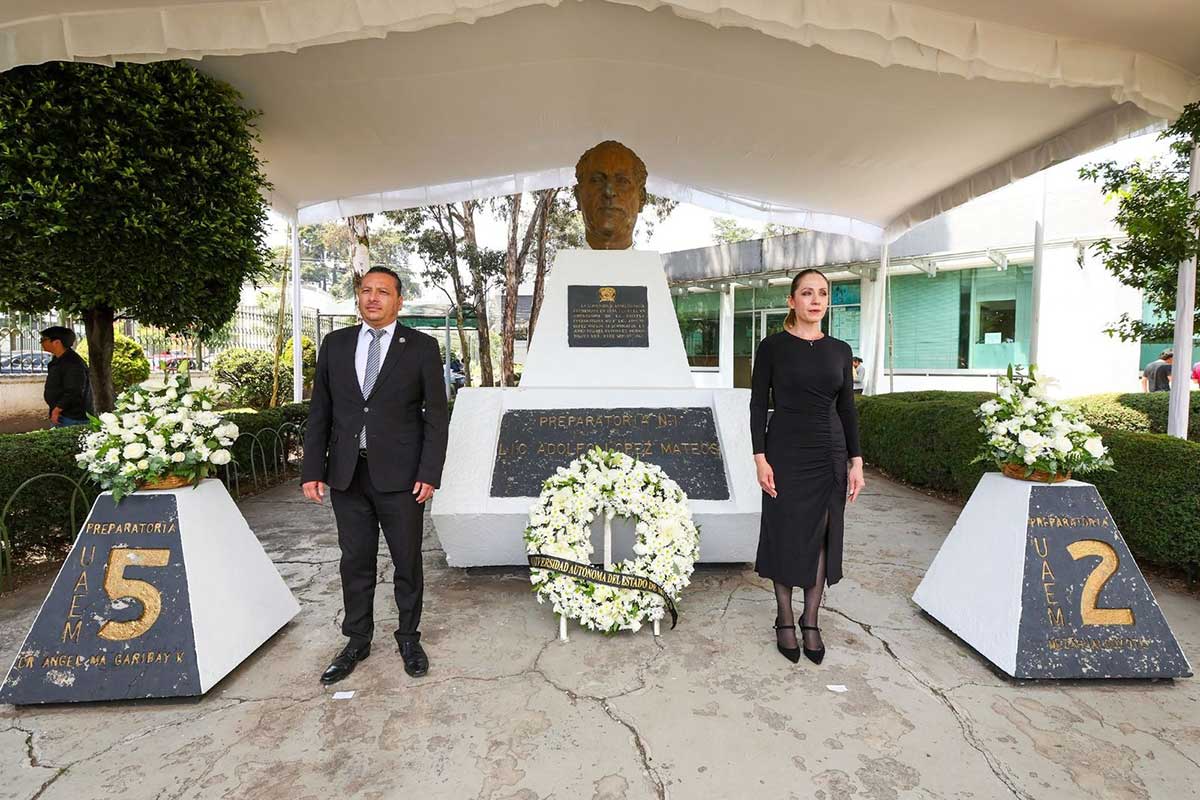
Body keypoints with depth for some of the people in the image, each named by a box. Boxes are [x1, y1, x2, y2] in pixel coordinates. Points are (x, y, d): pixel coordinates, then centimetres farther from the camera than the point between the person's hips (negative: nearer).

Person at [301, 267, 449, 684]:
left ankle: (409, 638, 28)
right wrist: (313, 470, 2)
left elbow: (436, 416, -3)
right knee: (355, 562, 13)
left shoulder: (421, 348, -2)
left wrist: (429, 473, -10)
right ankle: (357, 640, 30)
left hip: (400, 476, -2)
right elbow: (319, 412, 9)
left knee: (407, 561, 9)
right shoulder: (335, 345, 8)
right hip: (347, 474, 3)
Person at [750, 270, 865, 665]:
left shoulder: (840, 350, 7)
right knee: (786, 535, 5)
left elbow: (847, 408, 9)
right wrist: (760, 458, -12)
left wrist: (856, 461, 3)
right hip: (786, 452, -3)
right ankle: (785, 620, 22)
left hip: (830, 454, 4)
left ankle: (811, 621, 23)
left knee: (821, 536, 8)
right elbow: (758, 404, -5)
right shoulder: (772, 346, -4)